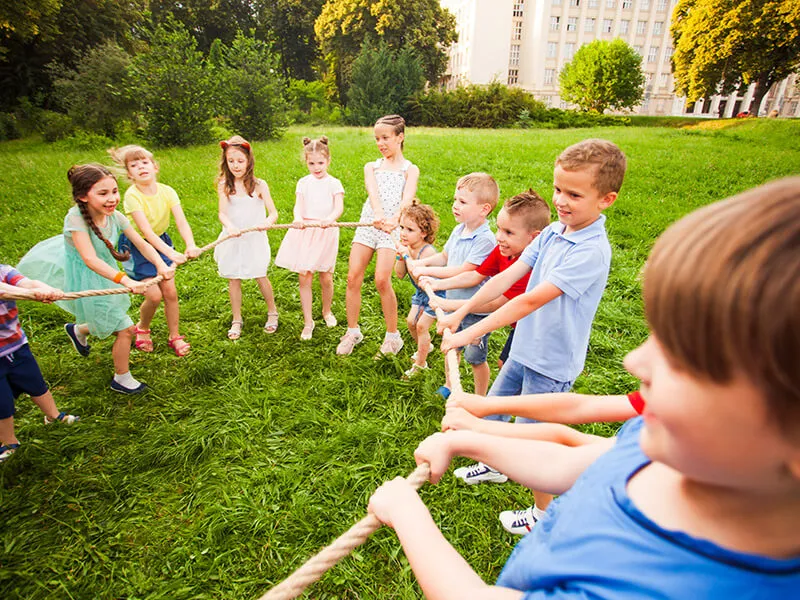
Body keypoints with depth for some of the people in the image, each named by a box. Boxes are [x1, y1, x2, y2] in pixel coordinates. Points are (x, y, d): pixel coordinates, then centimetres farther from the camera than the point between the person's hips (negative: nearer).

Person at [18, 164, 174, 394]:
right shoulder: (76, 218, -29)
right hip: (86, 282, -6)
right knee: (125, 329, -1)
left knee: (111, 324, 22)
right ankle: (122, 379, 22)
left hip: (105, 276, 6)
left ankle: (79, 330, 56)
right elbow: (90, 259, -38)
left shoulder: (115, 217, -12)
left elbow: (141, 243, -12)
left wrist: (161, 265, -30)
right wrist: (125, 279, -49)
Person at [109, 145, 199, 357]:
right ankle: (142, 329, 22)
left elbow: (181, 222, -24)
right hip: (136, 246, -4)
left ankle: (175, 337, 19)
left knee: (170, 291, 0)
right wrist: (170, 253, -46)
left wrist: (191, 245, -43)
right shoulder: (132, 195, -24)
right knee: (154, 295, -10)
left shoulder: (167, 191, -14)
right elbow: (146, 231, -33)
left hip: (161, 242, 4)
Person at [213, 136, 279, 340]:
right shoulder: (224, 185, -3)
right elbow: (222, 212, -13)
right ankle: (236, 320, 24)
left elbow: (273, 212, -12)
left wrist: (267, 222, -35)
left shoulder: (259, 185, -7)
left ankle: (272, 313, 29)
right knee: (233, 279, 8)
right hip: (232, 238, 2)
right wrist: (230, 227, -34)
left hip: (255, 238, -2)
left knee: (260, 277, 5)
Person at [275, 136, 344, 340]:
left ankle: (327, 311, 34)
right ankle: (308, 321, 13)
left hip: (326, 232, -1)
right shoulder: (303, 183, 8)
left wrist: (330, 219, -33)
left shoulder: (334, 183, 2)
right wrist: (298, 219, -26)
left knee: (326, 278, 5)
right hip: (304, 232, 2)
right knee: (304, 278, 0)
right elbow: (298, 205, -3)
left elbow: (339, 207, -11)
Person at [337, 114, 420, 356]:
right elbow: (373, 192, -7)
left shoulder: (410, 169, 7)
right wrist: (379, 215, -29)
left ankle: (392, 335, 5)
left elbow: (407, 198, -12)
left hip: (392, 228, -3)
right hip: (367, 223, 4)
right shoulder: (371, 167, 15)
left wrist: (395, 219, -33)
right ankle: (352, 331, 13)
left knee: (382, 281, -13)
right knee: (353, 277, -4)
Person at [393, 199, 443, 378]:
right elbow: (400, 274, -9)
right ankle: (425, 346, 43)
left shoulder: (427, 251, -33)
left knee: (422, 325, -4)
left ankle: (420, 363, 14)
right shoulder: (408, 247, -11)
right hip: (421, 293, 8)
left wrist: (407, 256, -39)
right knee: (411, 322, 14)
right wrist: (400, 257, -25)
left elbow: (420, 280, -38)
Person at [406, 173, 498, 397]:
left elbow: (464, 272, -28)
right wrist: (423, 262, -3)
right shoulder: (458, 231, 0)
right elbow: (444, 256, 15)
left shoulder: (485, 240, -26)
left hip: (475, 311, -8)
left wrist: (427, 271, -22)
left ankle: (480, 398, 33)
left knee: (475, 358, 10)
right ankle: (449, 386, 49)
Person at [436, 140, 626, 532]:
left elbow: (532, 300, -30)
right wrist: (461, 311, -6)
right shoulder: (553, 232, 0)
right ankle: (495, 466, 52)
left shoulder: (591, 251, -26)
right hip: (524, 349, 8)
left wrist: (471, 333, -29)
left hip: (552, 362, -8)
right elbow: (509, 275, -2)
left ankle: (544, 513, 36)